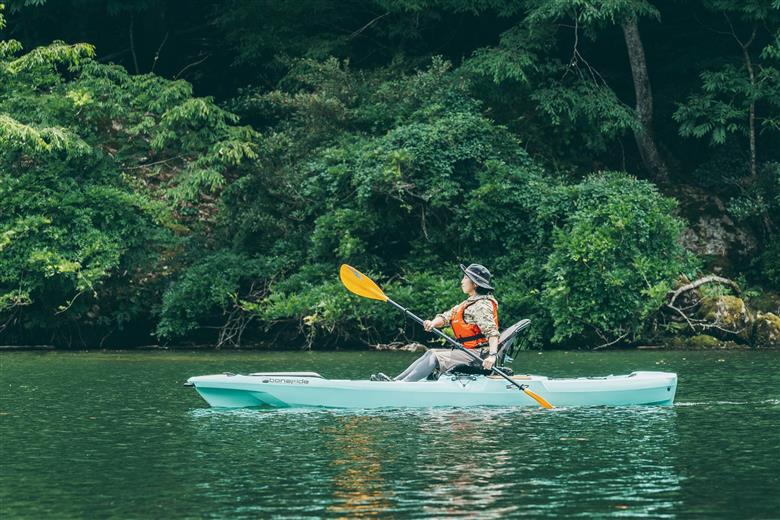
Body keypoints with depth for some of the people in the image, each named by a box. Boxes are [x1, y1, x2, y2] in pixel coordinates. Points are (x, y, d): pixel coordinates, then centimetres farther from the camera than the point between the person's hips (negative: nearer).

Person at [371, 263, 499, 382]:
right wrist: (433, 323, -12)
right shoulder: (467, 304, 20)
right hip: (468, 351, 9)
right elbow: (446, 317, 11)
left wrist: (492, 355, -36)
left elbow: (492, 332, -22)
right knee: (432, 352, 3)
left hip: (479, 354, -9)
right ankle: (396, 380, -5)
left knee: (435, 357, -17)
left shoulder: (481, 305, -12)